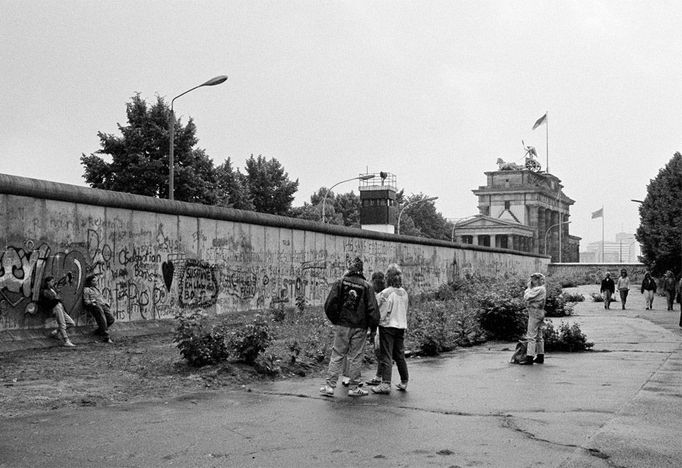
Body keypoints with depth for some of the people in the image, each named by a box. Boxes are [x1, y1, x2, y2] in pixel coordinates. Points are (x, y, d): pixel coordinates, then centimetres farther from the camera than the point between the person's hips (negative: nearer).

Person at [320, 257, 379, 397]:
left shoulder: (340, 283, -1)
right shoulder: (366, 286, -3)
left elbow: (329, 304, -6)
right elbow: (373, 309, -6)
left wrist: (334, 320, 8)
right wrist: (373, 327, 5)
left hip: (342, 326, 1)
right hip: (359, 328, -1)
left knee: (336, 356, 7)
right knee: (356, 358, 7)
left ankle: (329, 386, 5)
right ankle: (354, 387, 12)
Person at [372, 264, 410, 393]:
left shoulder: (385, 293, -14)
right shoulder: (404, 293, 5)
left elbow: (376, 310, -10)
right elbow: (405, 311, 12)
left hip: (387, 326, -6)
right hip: (401, 327, 6)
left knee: (386, 356, -5)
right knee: (400, 355, 16)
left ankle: (386, 384, -8)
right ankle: (404, 382, 23)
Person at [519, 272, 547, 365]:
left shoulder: (538, 289, -16)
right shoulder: (542, 289, 15)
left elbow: (526, 298, -18)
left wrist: (529, 288, -8)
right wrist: (529, 288, 10)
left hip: (535, 313, -10)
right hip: (540, 313, 10)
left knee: (531, 336, -9)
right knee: (539, 336, 14)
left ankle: (529, 357, -10)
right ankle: (540, 357, 19)